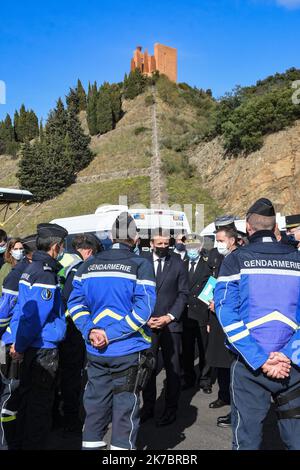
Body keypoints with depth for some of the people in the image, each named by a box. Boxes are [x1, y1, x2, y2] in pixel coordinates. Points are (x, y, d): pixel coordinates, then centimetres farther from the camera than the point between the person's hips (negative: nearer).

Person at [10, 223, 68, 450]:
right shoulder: (45, 275, -21)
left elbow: (23, 309, 11)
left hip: (31, 347, 9)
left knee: (28, 398, 22)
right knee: (40, 405, 5)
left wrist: (17, 341, 11)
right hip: (44, 348, -9)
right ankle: (34, 444, 18)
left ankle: (23, 441, 37)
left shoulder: (32, 269, 9)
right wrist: (20, 346, -12)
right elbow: (35, 316, -23)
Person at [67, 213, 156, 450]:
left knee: (95, 404, 18)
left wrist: (90, 331, -8)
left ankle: (91, 443, 30)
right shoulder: (141, 264, -10)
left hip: (95, 350, 4)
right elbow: (144, 307, -18)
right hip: (128, 350, -4)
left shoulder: (89, 264, 2)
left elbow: (75, 302, -1)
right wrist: (113, 333, -15)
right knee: (125, 406, 9)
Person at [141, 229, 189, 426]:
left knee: (173, 368, 6)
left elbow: (183, 294, 2)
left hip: (171, 323, 0)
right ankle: (148, 406, 23)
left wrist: (169, 317, -8)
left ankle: (171, 409, 20)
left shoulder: (178, 263, 2)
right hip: (147, 323, 1)